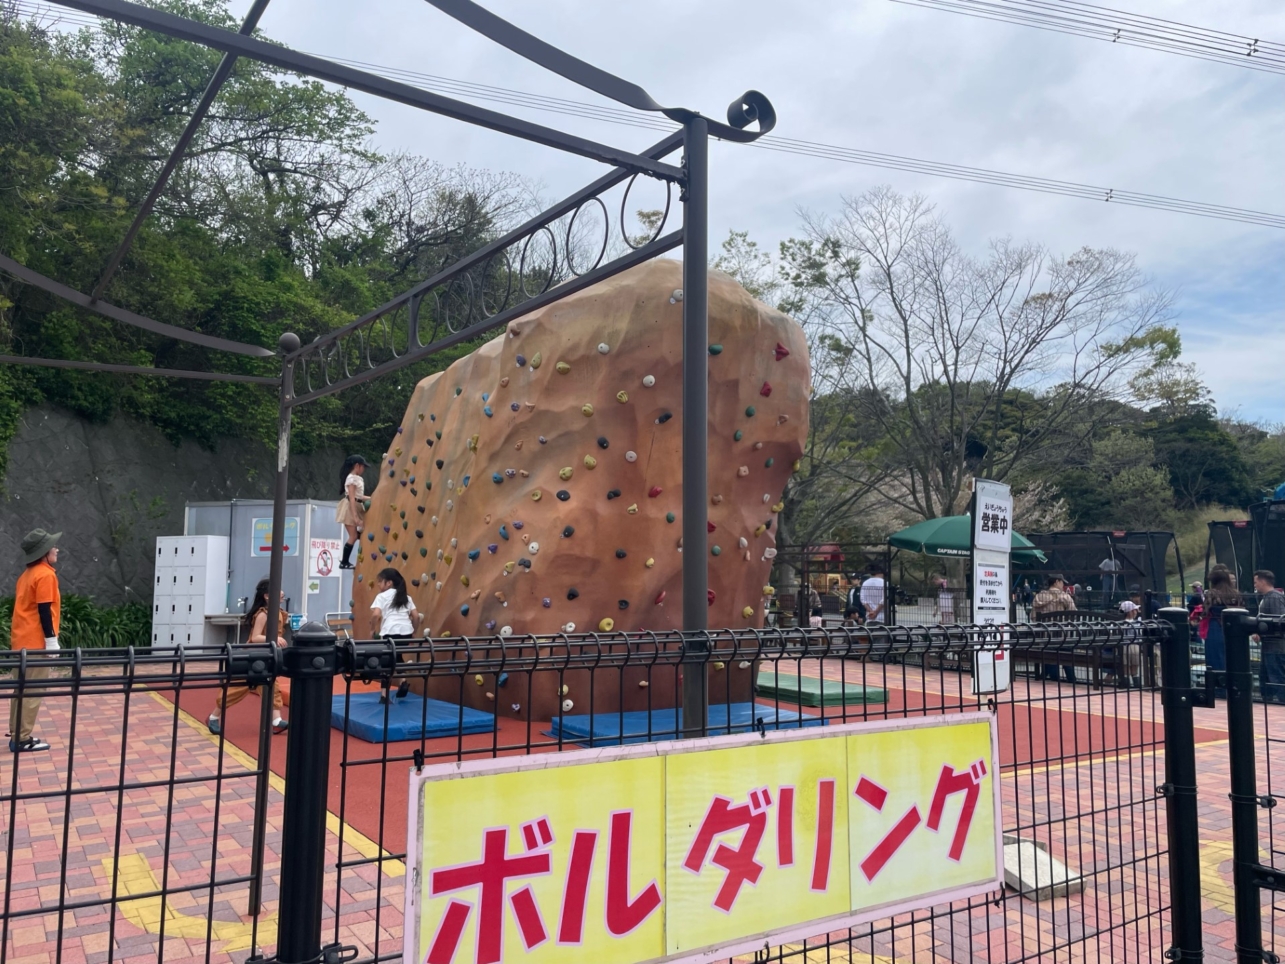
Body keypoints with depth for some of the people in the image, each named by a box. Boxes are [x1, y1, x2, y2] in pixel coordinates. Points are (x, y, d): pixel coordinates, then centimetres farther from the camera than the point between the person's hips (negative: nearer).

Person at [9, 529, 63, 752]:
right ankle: (22, 739, -1)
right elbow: (44, 611, -18)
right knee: (32, 691, -4)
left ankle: (17, 735, 19)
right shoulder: (45, 575, -14)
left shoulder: (28, 574, 14)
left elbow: (28, 607, 17)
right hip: (35, 642, -9)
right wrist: (52, 641, -16)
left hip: (21, 640, 9)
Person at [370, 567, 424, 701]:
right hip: (406, 632, 5)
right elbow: (416, 616, 12)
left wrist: (373, 629, 1)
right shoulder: (406, 596, 19)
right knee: (397, 656, 28)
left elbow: (376, 614, -12)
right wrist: (414, 631, 23)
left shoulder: (382, 596, 4)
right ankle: (403, 680, 11)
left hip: (390, 632, -5)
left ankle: (385, 695, 6)